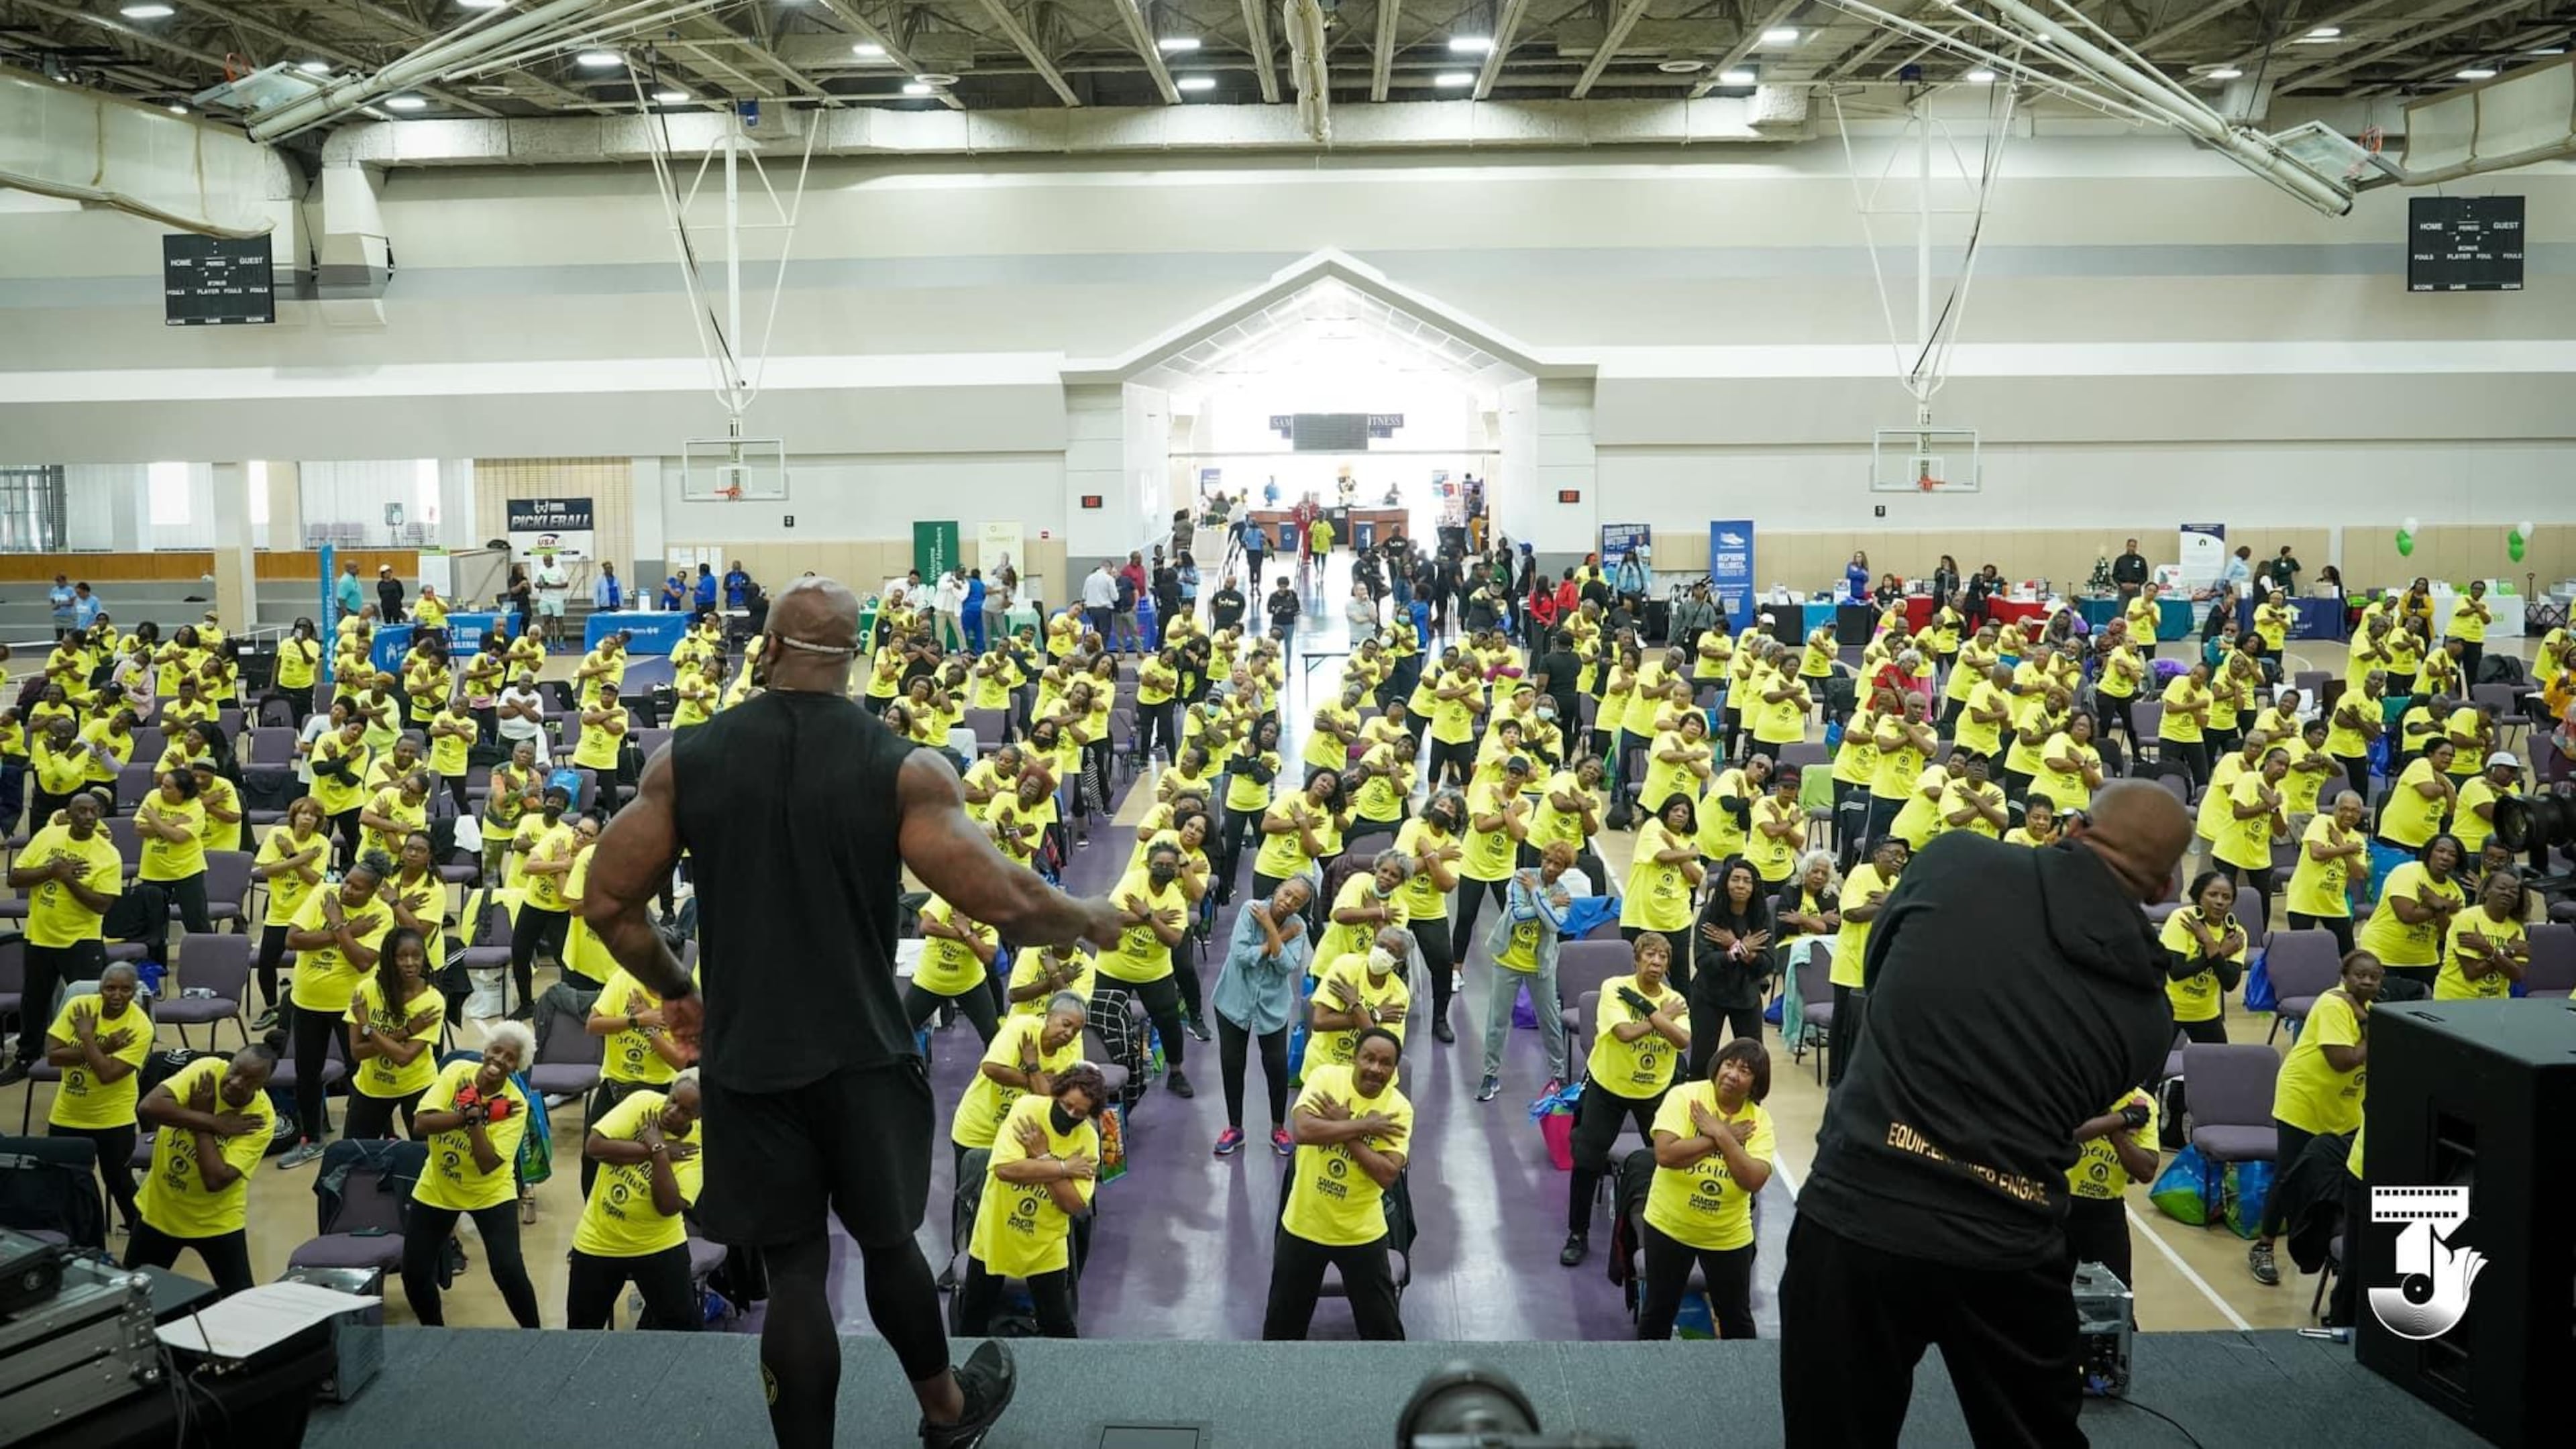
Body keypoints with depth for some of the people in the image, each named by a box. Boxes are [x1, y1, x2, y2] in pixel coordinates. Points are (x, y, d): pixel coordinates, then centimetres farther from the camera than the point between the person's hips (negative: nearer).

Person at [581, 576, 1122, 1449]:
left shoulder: (686, 761, -3)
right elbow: (1003, 903, -17)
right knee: (888, 1238, 20)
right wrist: (1089, 922, 2)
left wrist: (674, 991, 16)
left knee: (794, 1270, 8)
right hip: (863, 1051, -1)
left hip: (747, 1055, 1)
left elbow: (605, 902, 0)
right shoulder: (904, 769, -12)